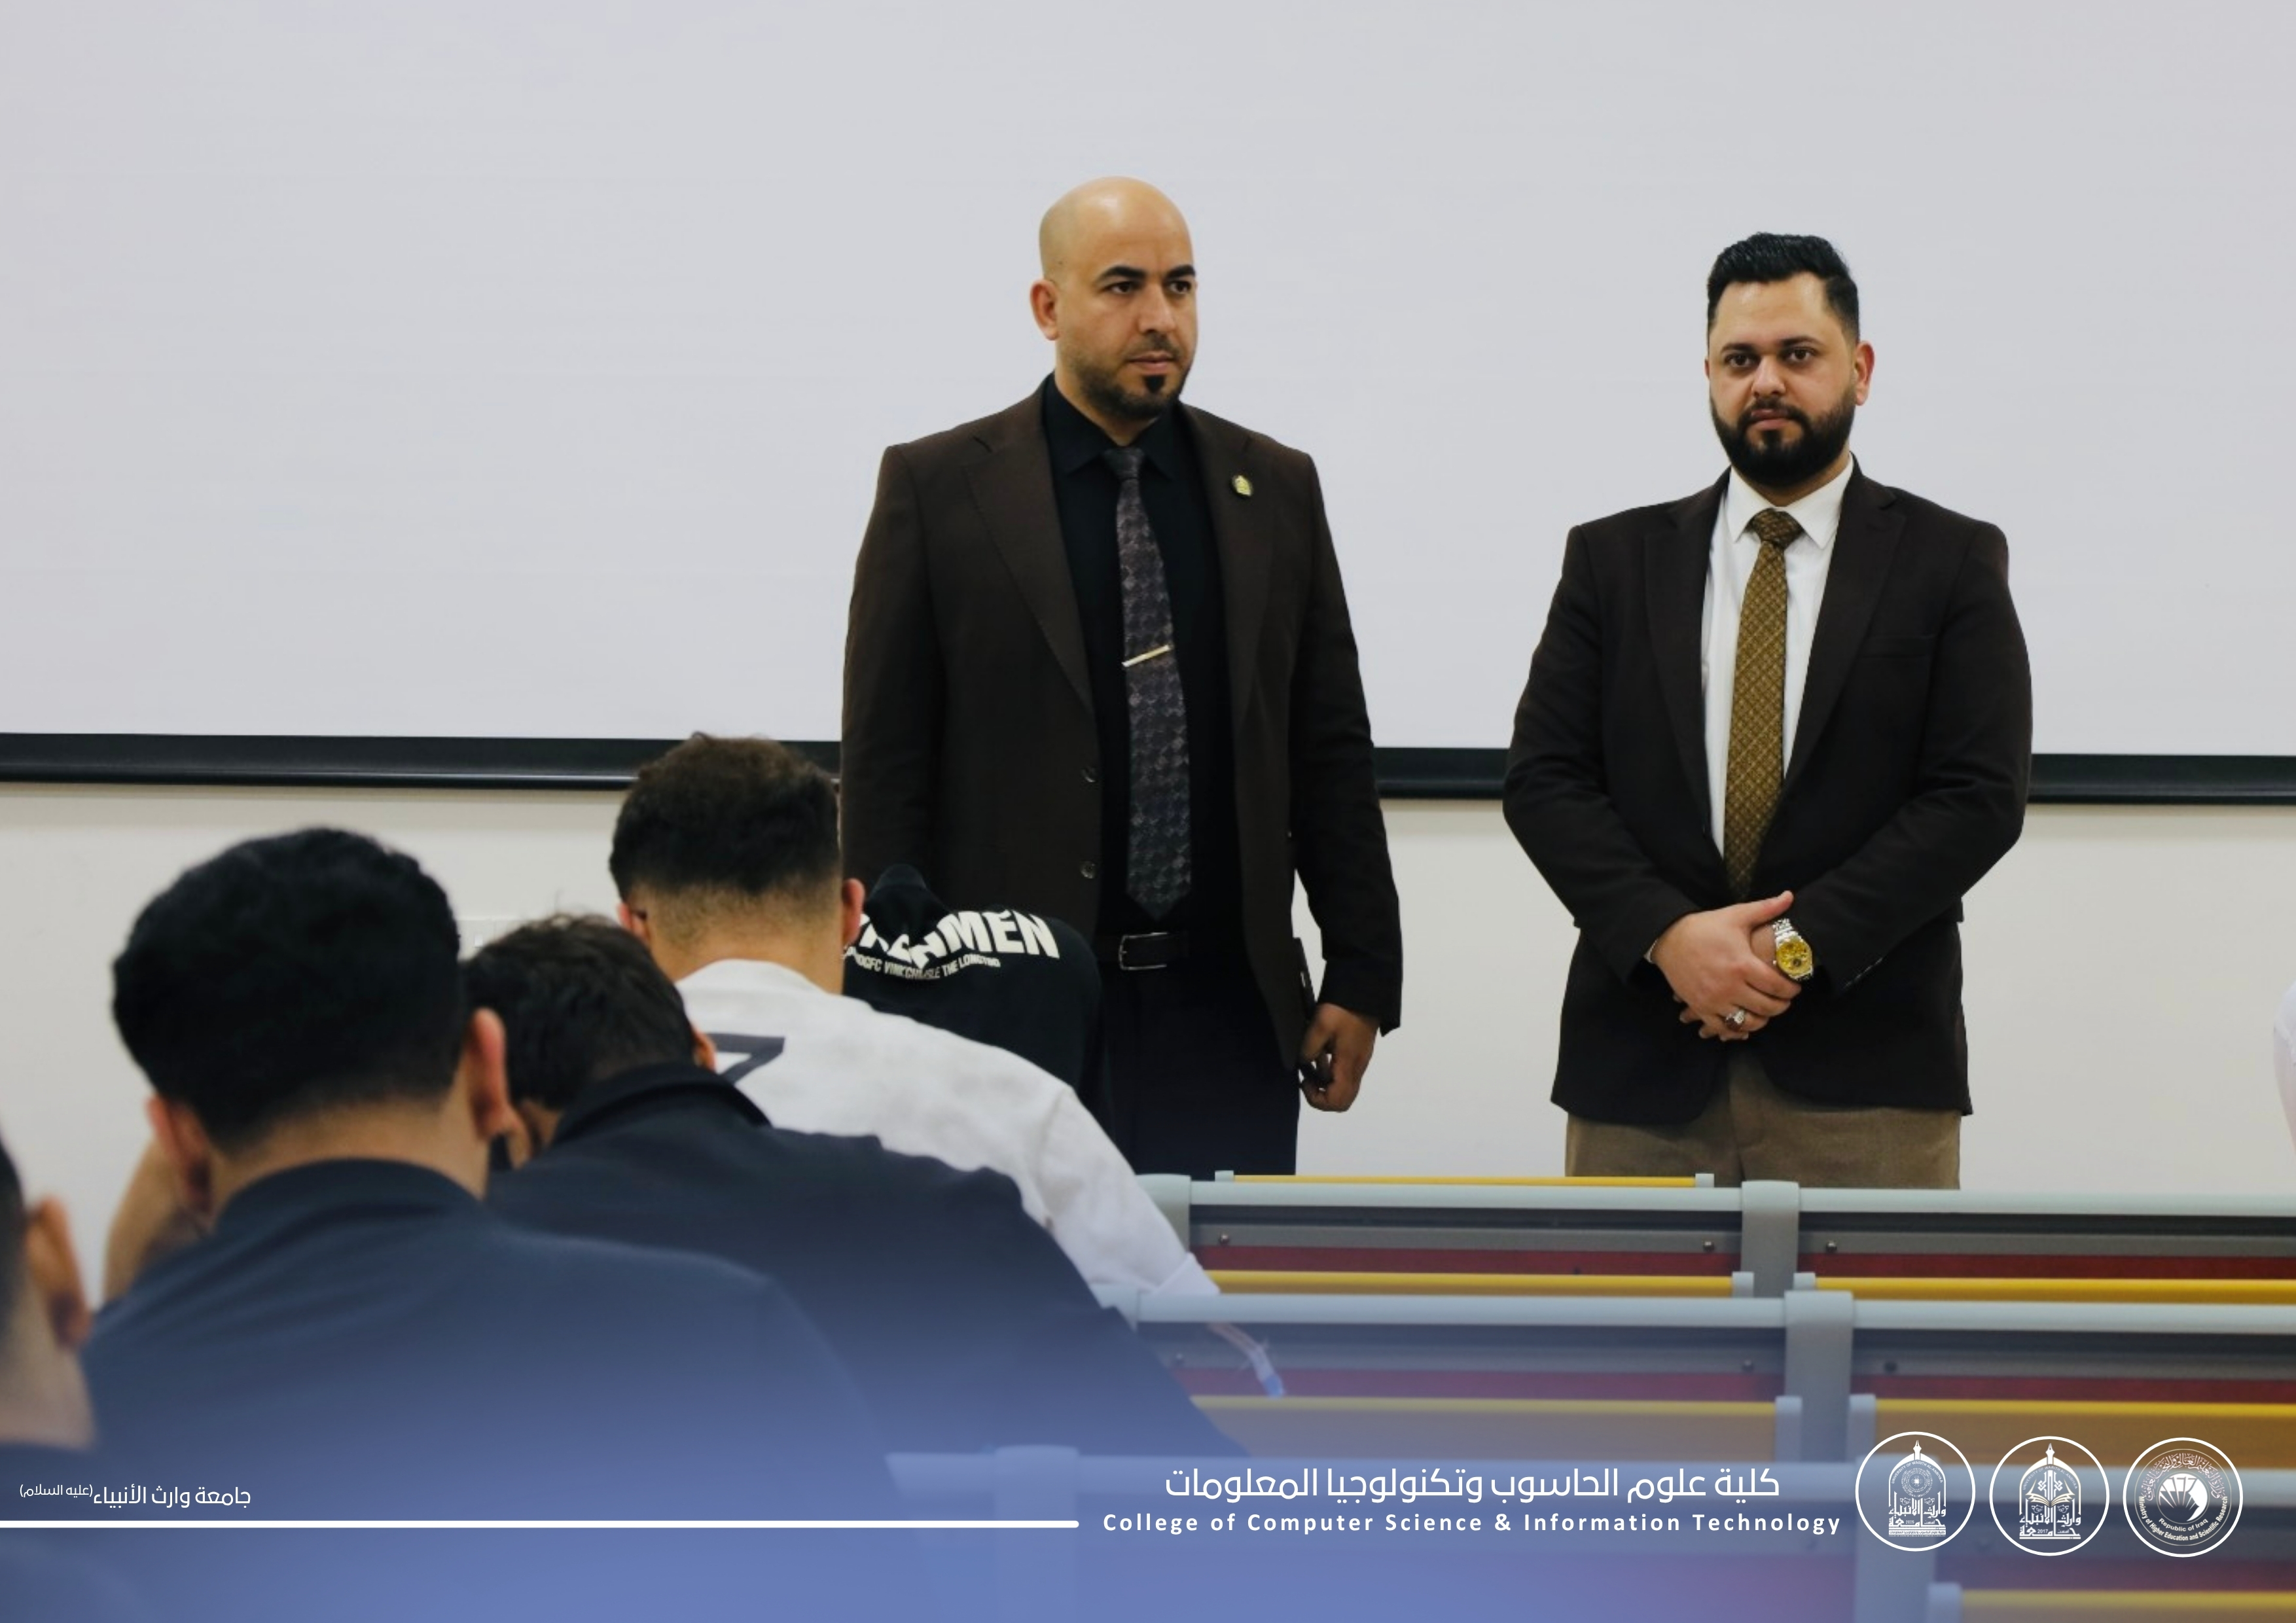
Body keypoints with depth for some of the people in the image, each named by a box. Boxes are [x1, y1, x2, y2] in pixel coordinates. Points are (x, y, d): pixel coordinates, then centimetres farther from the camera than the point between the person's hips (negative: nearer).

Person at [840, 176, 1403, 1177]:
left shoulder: (1275, 489, 11)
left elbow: (1332, 756, 11)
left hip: (1226, 1008, 3)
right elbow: (885, 771, 0)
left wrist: (1362, 977, 6)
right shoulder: (939, 489, 1)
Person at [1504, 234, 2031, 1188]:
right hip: (1639, 1070, 2)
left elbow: (1979, 797, -3)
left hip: (1865, 1073, -2)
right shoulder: (1613, 559, 12)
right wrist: (1667, 934, -11)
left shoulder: (1951, 564, 6)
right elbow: (1542, 778, 5)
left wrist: (1801, 944, -12)